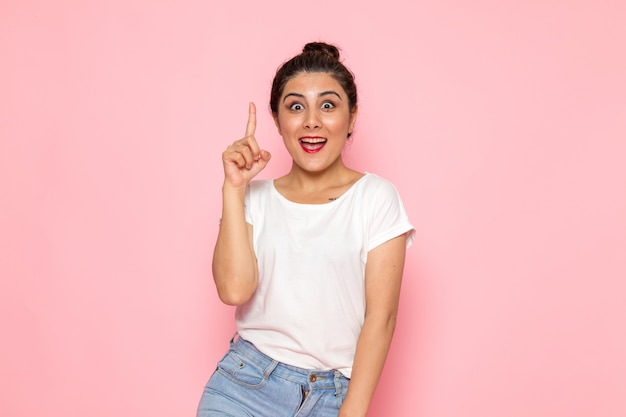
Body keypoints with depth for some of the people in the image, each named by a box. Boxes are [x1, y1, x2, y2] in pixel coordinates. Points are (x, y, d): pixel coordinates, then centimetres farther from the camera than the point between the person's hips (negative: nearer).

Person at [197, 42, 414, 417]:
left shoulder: (376, 197, -1)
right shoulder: (257, 197, 7)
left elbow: (381, 315, -5)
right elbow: (234, 288, -8)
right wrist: (234, 188, -7)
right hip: (246, 385, 2)